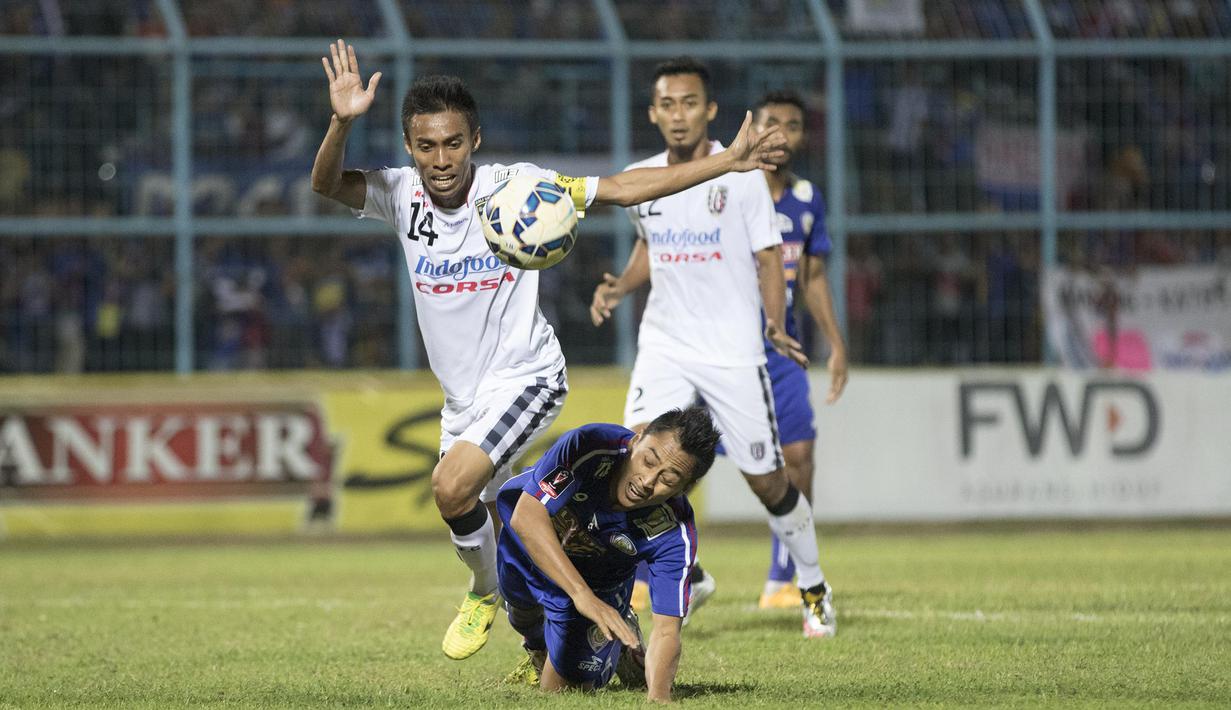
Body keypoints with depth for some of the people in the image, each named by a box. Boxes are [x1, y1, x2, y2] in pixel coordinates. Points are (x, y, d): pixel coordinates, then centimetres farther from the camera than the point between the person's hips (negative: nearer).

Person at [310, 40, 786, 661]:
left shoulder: (513, 186, -16)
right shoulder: (401, 195, -8)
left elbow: (624, 188, -13)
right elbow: (326, 185, -23)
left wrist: (728, 162, -18)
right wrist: (342, 124, -44)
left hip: (525, 377, -6)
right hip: (462, 394, 6)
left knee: (452, 487, -25)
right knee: (471, 515, 18)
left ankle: (488, 593, 4)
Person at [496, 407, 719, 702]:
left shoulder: (675, 533, -37)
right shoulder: (587, 446, -42)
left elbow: (666, 631, -39)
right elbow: (526, 516, -48)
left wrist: (658, 696, -59)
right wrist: (582, 595, -58)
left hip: (600, 583, 0)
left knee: (565, 686, 3)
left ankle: (622, 644, 34)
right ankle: (537, 648, 59)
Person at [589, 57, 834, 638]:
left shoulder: (741, 177, -7)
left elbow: (769, 258, -3)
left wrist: (775, 326, -18)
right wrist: (620, 286, 1)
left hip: (733, 351, -3)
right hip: (664, 346, 3)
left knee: (767, 482, 2)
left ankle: (813, 590, 26)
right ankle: (690, 578, 1)